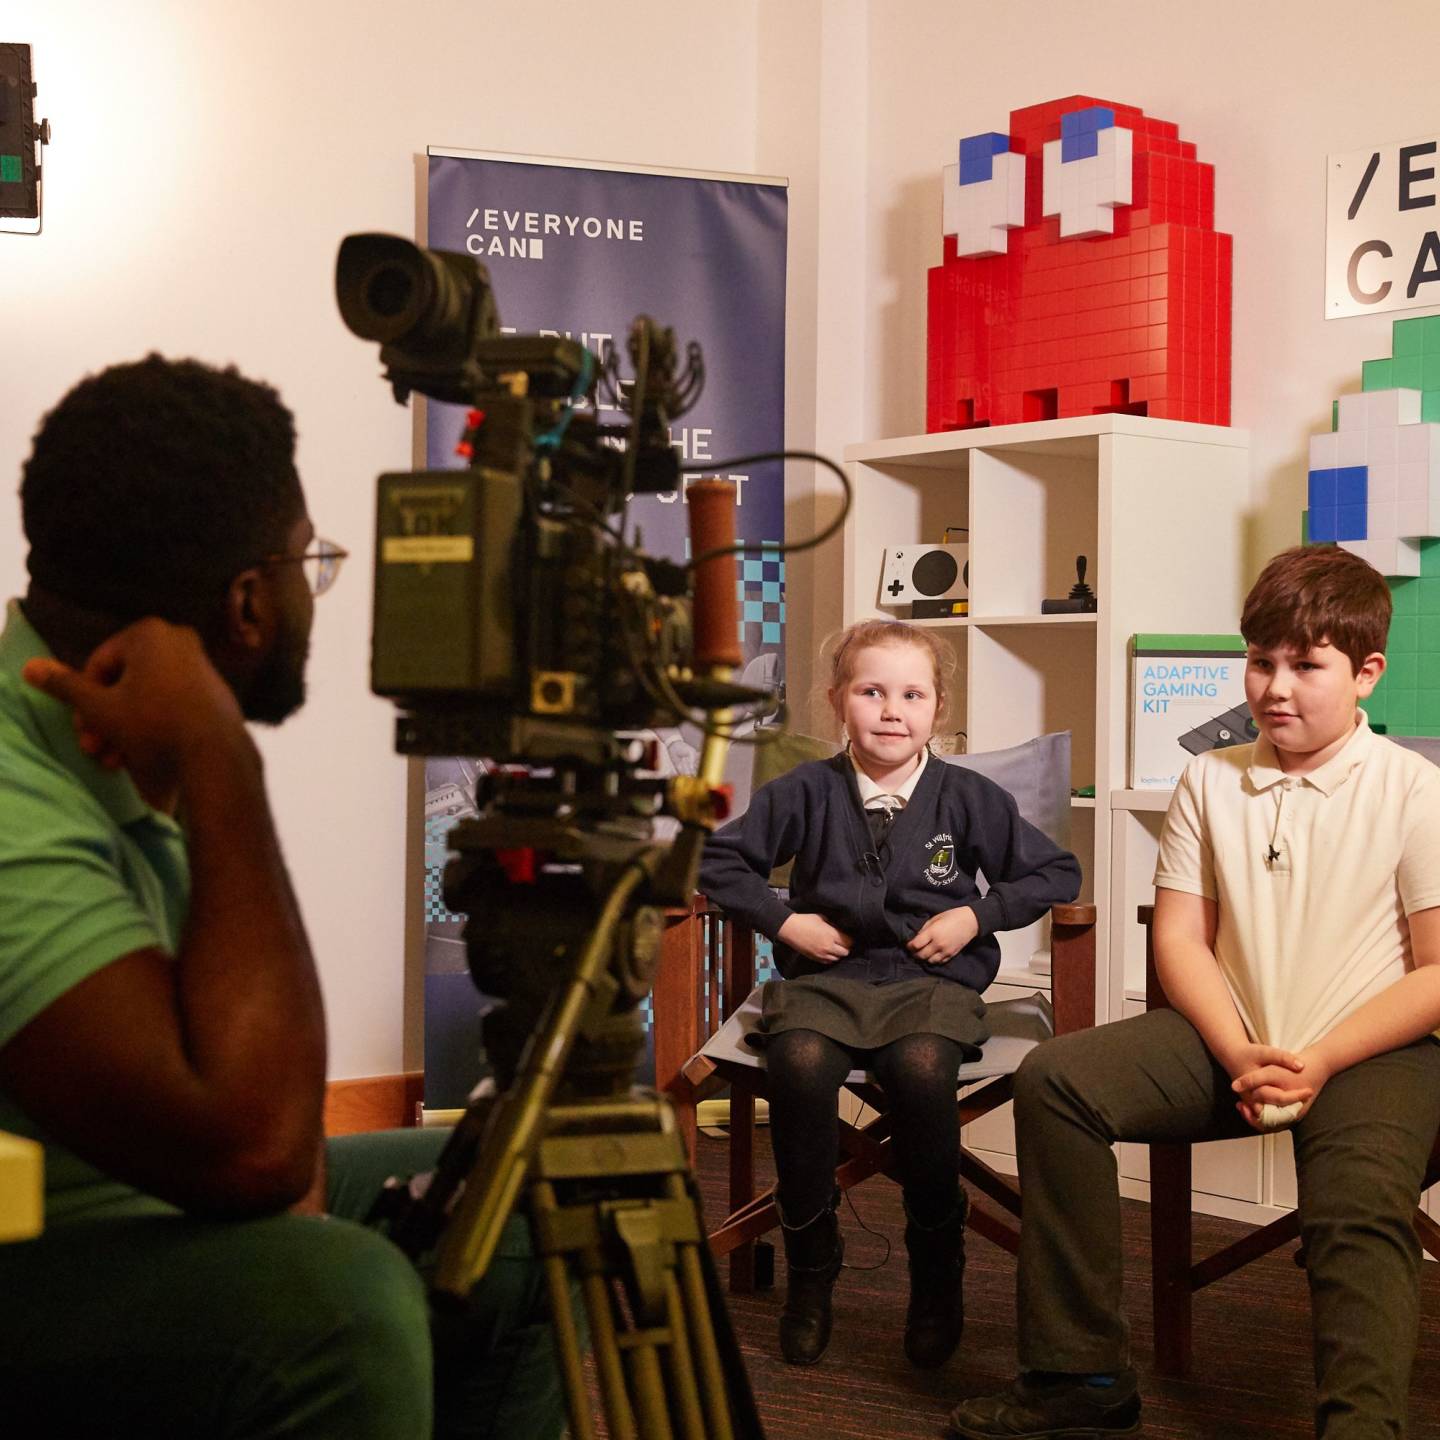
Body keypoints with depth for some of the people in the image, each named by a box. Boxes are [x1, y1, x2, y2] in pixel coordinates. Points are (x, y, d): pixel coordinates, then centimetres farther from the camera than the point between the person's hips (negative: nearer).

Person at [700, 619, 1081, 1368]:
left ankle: (936, 1273, -13)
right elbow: (720, 858, 12)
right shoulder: (809, 792, 5)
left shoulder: (968, 797, 4)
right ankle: (810, 1264, -14)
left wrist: (975, 917, -1)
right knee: (800, 1061, -33)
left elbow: (1056, 873, 10)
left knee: (922, 1068, -35)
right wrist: (783, 919, 0)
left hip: (932, 978, -1)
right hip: (829, 973, 1)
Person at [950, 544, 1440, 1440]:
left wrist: (1318, 1060, -16)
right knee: (1054, 1080, -15)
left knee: (1360, 1210, -34)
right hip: (1231, 1040, 4)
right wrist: (1240, 1055, -10)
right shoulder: (1212, 782, 9)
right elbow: (1182, 939, 7)